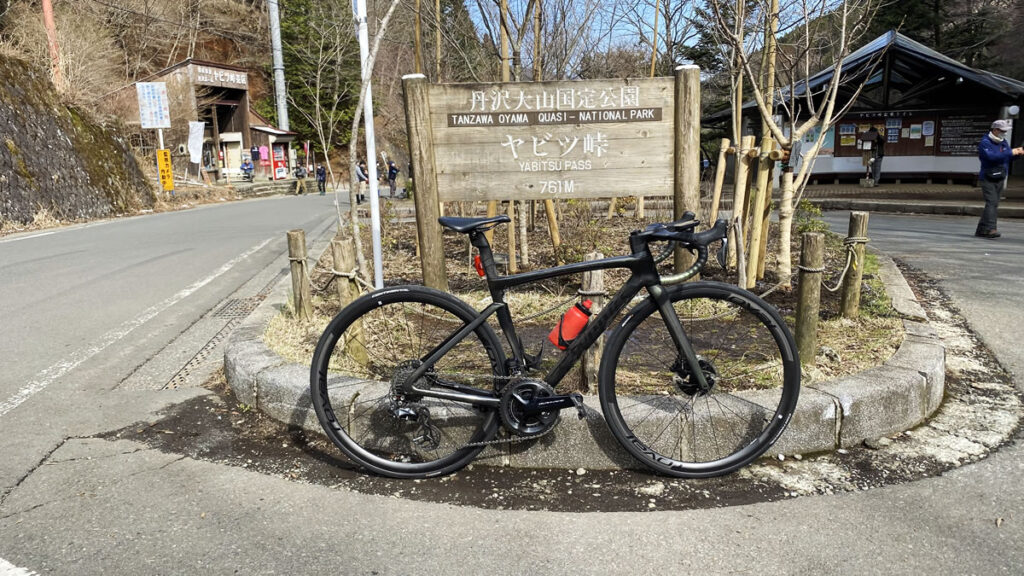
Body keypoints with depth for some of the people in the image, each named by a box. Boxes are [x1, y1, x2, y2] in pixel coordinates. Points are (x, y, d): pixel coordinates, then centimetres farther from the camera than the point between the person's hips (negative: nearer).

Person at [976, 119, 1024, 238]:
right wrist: (1010, 153, -24)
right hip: (987, 179, -8)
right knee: (992, 202, -20)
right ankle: (990, 228, -28)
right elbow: (992, 157, -26)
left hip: (1000, 179, 8)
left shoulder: (1004, 142, 14)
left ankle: (981, 230, 11)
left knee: (993, 205, 7)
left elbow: (1008, 158, 15)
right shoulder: (985, 142, -11)